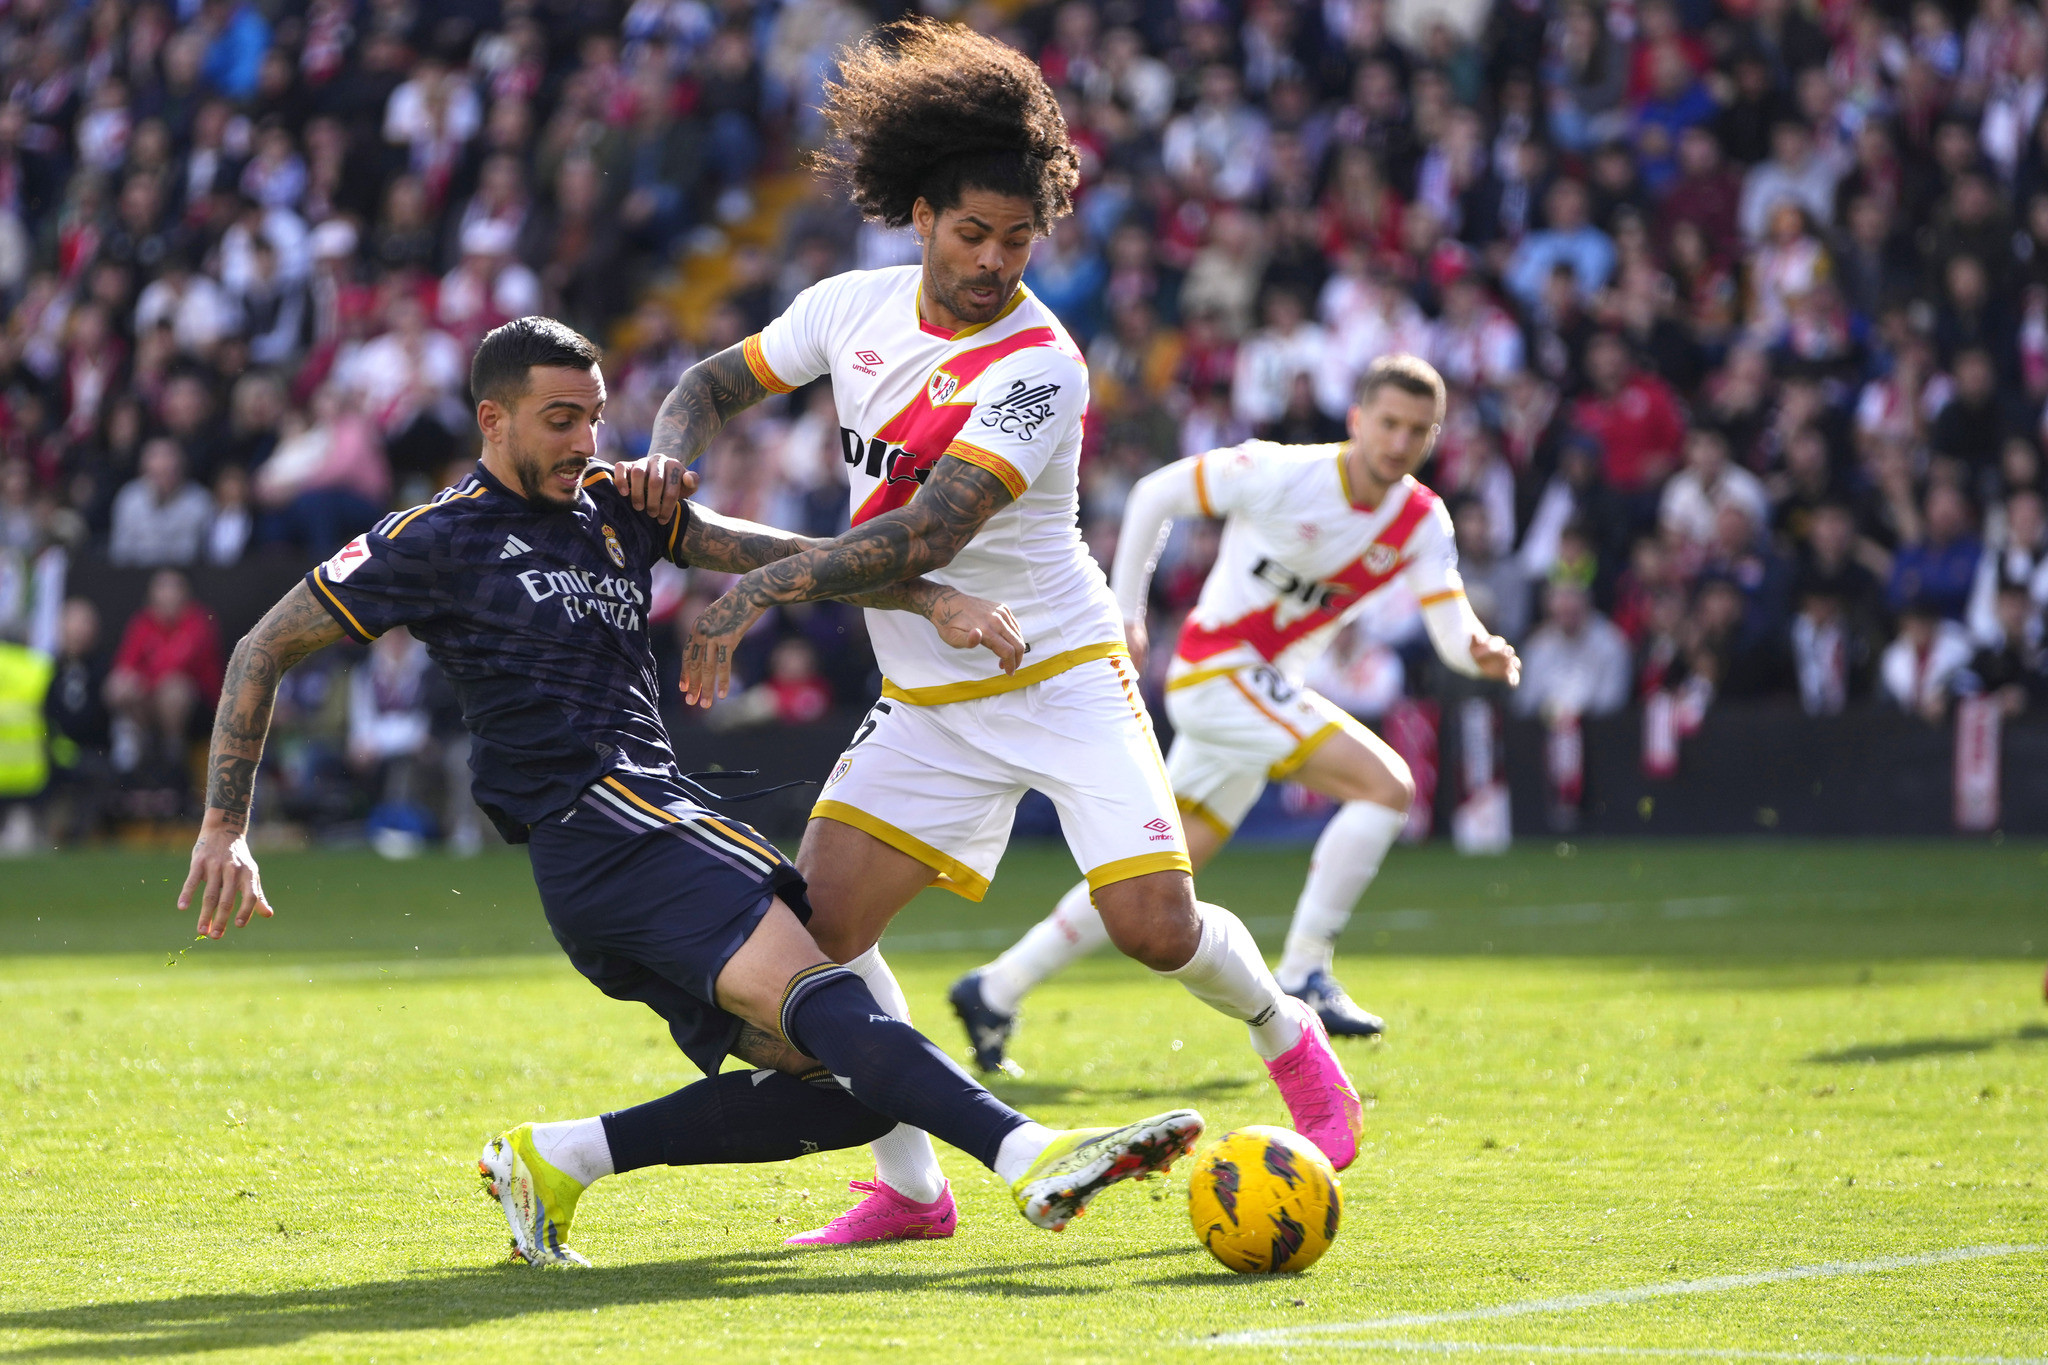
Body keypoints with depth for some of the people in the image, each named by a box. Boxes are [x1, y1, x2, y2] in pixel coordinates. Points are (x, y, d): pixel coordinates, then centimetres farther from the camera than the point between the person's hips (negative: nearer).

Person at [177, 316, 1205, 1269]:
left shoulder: (616, 506, 21)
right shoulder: (435, 541, 4)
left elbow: (773, 557, 15)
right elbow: (264, 651, 8)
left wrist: (933, 599, 1)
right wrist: (226, 827, 2)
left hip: (661, 822, 8)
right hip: (594, 826, -8)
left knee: (842, 1085, -5)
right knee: (806, 994, -29)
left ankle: (556, 1158, 0)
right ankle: (1032, 1158, -48)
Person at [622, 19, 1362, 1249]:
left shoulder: (1037, 367, -21)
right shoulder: (855, 307, -1)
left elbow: (930, 533, -31)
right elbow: (718, 382, 13)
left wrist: (765, 587, -39)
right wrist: (673, 461, -10)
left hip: (1064, 678, -5)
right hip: (928, 707, 5)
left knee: (1156, 925, -17)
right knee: (814, 926, -11)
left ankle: (1289, 1035, 18)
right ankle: (910, 1188, 2)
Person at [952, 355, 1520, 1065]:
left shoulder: (1422, 522, 0)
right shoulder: (1281, 474, -15)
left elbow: (1452, 625, -11)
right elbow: (1154, 494, -5)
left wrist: (1479, 650, -34)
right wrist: (1124, 608, -3)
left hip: (1265, 695, 7)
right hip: (1219, 667, -7)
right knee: (1386, 784, -20)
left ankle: (994, 990, 19)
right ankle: (1302, 976, -16)